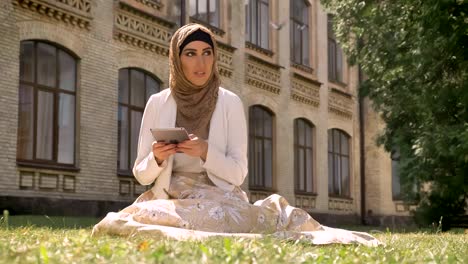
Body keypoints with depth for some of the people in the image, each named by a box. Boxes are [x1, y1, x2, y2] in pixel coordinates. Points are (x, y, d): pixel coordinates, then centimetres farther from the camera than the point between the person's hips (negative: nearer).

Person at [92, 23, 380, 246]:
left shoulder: (230, 103, 0)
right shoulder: (157, 103, 4)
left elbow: (238, 173, -4)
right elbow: (142, 174, 5)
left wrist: (205, 153, -23)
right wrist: (156, 159, -18)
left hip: (217, 200, -3)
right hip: (170, 201, 3)